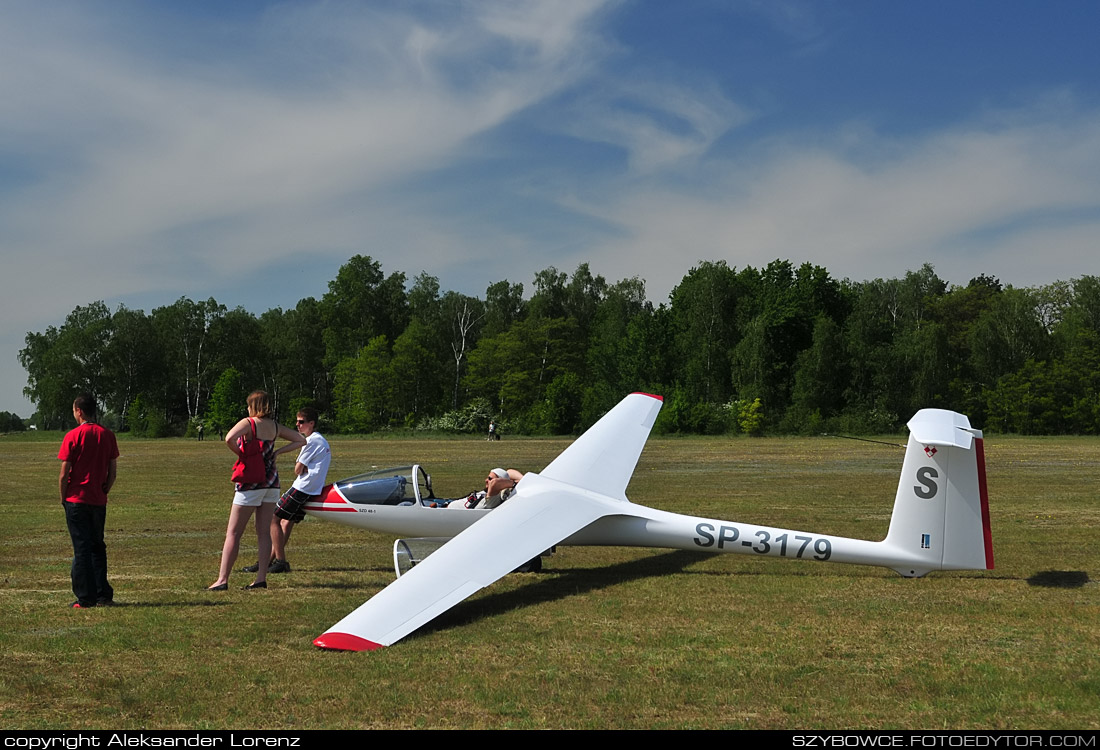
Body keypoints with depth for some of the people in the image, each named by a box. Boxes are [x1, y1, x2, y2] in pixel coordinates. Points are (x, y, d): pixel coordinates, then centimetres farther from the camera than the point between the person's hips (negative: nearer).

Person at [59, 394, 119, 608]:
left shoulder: (73, 436, -10)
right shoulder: (107, 435, 3)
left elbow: (64, 473, -10)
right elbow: (113, 471, 5)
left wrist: (63, 497, 3)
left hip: (77, 500, -4)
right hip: (99, 501, 4)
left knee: (82, 549, 0)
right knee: (97, 547, 14)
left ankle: (86, 598, 2)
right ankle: (104, 595, 15)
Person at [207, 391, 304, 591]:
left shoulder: (248, 423, -9)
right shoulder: (276, 427, 8)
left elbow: (229, 438, -28)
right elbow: (301, 441, 15)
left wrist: (241, 453, -10)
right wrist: (277, 452, 8)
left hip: (250, 483, -6)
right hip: (271, 482, 6)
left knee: (233, 533, -1)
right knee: (264, 532, 8)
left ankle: (222, 580, -3)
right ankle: (261, 578, 5)